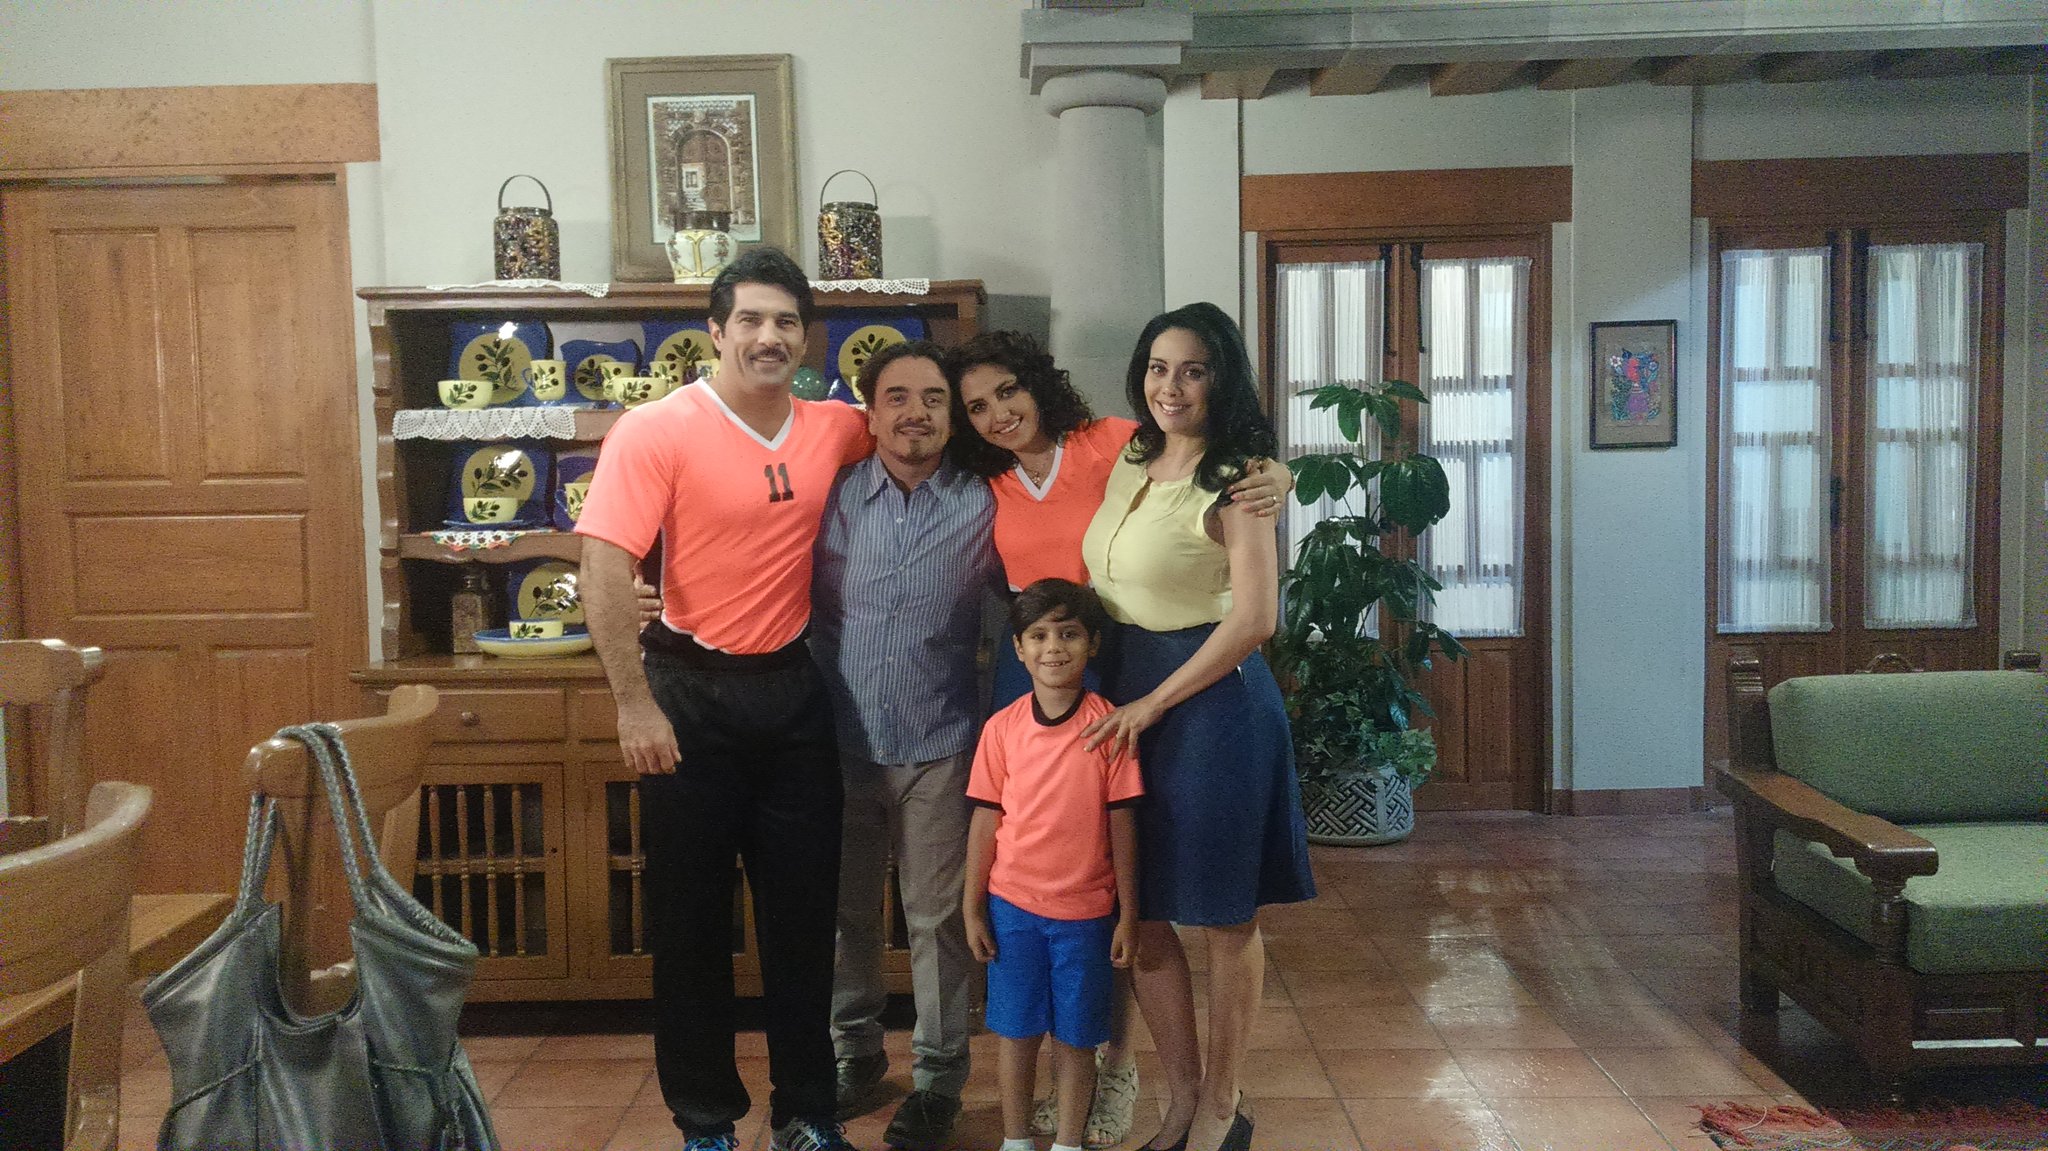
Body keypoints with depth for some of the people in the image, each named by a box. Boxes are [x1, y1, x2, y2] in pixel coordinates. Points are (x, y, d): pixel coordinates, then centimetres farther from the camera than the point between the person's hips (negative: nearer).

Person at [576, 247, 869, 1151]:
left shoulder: (835, 431, 2)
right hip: (693, 694, -4)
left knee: (804, 908, 11)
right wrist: (635, 705, -19)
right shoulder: (656, 431, -11)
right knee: (690, 913, 8)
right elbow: (603, 572, -16)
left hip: (794, 692, 4)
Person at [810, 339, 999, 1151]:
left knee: (938, 919, 7)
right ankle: (855, 1049, 36)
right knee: (844, 909, 16)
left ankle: (939, 1076, 24)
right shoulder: (834, 497, 0)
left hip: (939, 747, -2)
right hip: (842, 742, 2)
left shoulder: (982, 506, -4)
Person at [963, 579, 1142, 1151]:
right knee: (1016, 1032, 12)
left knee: (1075, 1036, 10)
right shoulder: (1002, 727, -5)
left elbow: (1121, 824, -4)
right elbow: (986, 820, 1)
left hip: (1087, 910, -1)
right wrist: (972, 909, 2)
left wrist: (1128, 915, -1)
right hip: (1013, 905, 1)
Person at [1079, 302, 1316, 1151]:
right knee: (1140, 910, 11)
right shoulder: (1129, 465, 9)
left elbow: (1254, 619, -18)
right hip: (1124, 700, 7)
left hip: (1209, 700, -7)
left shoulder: (1233, 481, -11)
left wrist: (1149, 706, -15)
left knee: (1225, 915, 7)